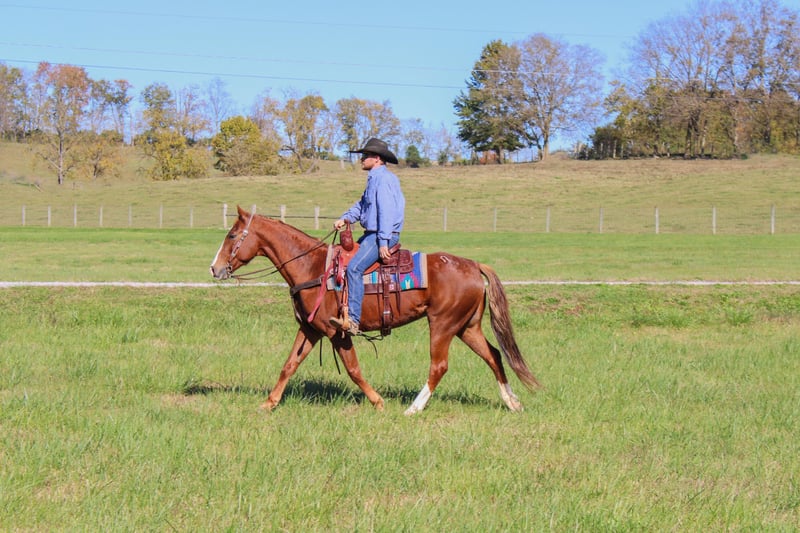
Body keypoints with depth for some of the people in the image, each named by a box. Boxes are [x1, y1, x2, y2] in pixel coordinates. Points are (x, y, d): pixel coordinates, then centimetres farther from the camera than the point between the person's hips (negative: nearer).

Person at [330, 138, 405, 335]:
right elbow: (362, 204, 23)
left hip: (385, 235, -12)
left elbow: (386, 211, -22)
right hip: (372, 234, 12)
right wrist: (345, 219, 5)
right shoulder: (375, 178, 19)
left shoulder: (383, 179, -15)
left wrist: (383, 243, -25)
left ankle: (353, 320, -31)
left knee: (354, 267, -24)